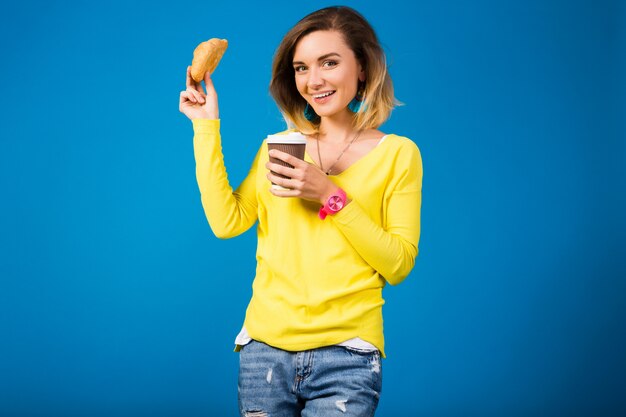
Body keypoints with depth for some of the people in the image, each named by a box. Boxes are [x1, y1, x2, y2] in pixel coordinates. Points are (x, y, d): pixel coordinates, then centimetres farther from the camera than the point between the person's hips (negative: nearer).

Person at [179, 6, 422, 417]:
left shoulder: (398, 153, 2)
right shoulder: (277, 149, 12)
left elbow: (399, 265, -6)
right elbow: (227, 222, -2)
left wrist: (330, 196, -14)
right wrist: (206, 127, 1)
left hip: (345, 354, -3)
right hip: (265, 348, 3)